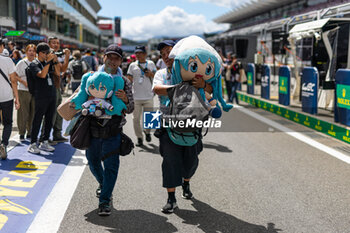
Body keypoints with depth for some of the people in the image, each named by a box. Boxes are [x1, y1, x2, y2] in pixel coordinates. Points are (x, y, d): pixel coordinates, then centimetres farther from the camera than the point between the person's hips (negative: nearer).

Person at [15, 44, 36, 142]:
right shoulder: (22, 63, 0)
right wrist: (23, 82, -13)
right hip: (23, 91, -3)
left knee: (34, 113, 6)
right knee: (23, 113, -3)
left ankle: (30, 133, 17)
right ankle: (22, 134, 8)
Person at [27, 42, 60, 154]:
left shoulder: (49, 62, 14)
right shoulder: (34, 64, -4)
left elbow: (58, 73, 7)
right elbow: (42, 74, -19)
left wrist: (55, 61, -3)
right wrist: (48, 61, -17)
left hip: (52, 95, 7)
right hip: (41, 96, -6)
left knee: (49, 120, 10)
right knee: (37, 120, -3)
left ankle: (44, 142, 20)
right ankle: (32, 144, 4)